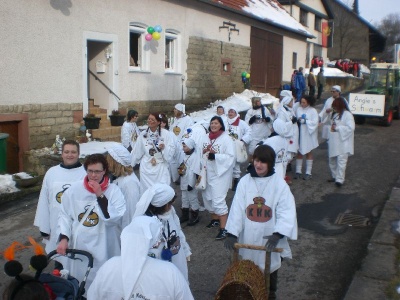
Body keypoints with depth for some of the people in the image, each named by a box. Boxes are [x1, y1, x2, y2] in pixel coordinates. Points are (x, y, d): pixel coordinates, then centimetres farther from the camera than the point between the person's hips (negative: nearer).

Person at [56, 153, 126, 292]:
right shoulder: (74, 189, -1)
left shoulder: (113, 190, -7)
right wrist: (63, 238, -5)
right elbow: (65, 214, 5)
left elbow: (113, 219, -16)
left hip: (103, 248, -2)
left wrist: (100, 195, -20)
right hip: (78, 246, 2)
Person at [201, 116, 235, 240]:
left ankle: (223, 228, -5)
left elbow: (231, 157, -16)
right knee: (208, 197, 16)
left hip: (220, 173, -7)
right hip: (208, 173, 7)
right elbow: (202, 154, 16)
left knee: (218, 200, -11)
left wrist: (215, 156, -25)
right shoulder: (207, 138, 9)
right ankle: (215, 219, 37)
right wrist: (204, 152, -7)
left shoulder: (226, 138, -10)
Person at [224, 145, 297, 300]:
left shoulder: (279, 183, -9)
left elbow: (287, 212, -13)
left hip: (269, 238, -1)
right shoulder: (245, 181, -5)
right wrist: (232, 233, -16)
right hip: (248, 238, 1)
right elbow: (237, 208, -9)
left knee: (270, 268, 18)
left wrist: (278, 234, -25)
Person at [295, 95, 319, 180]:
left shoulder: (313, 111, -6)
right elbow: (295, 120, 2)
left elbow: (315, 123, -13)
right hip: (299, 134, 2)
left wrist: (305, 121, -16)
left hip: (308, 134, -2)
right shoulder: (298, 109, 2)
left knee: (308, 153, 9)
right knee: (299, 153, 7)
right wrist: (298, 120, -18)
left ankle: (308, 173, 15)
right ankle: (298, 171, 16)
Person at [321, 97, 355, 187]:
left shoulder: (347, 115, -13)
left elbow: (351, 127, -21)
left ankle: (340, 179, -6)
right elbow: (327, 121, 25)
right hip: (333, 142, 8)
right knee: (332, 160, 16)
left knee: (341, 161, -8)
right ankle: (334, 176, 31)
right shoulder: (333, 114, 9)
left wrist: (337, 128, -19)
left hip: (343, 142, -8)